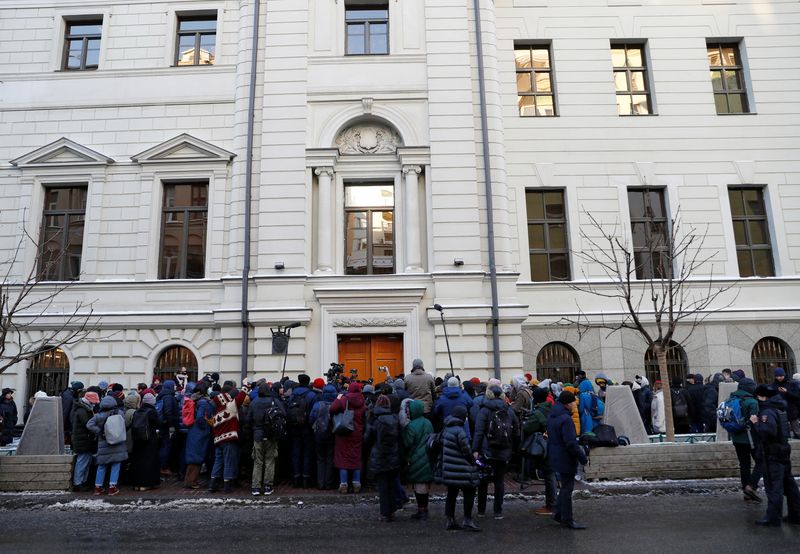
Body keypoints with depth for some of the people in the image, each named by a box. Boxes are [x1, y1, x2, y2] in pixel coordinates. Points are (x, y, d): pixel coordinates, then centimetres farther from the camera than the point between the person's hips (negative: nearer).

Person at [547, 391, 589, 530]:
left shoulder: (551, 416, 8)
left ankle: (558, 513, 28)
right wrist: (583, 458, -16)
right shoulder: (566, 419, -23)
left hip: (556, 457, 9)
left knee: (565, 485, 21)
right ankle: (567, 520, 10)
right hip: (566, 459, -9)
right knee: (567, 488, 1)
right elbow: (571, 443, -25)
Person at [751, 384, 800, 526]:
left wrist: (756, 423, -16)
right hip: (784, 451, 9)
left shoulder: (768, 412, -20)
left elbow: (768, 431, -32)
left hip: (772, 454, -9)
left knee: (773, 486, -3)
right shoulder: (779, 408, 8)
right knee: (789, 484, 16)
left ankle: (773, 518, 2)